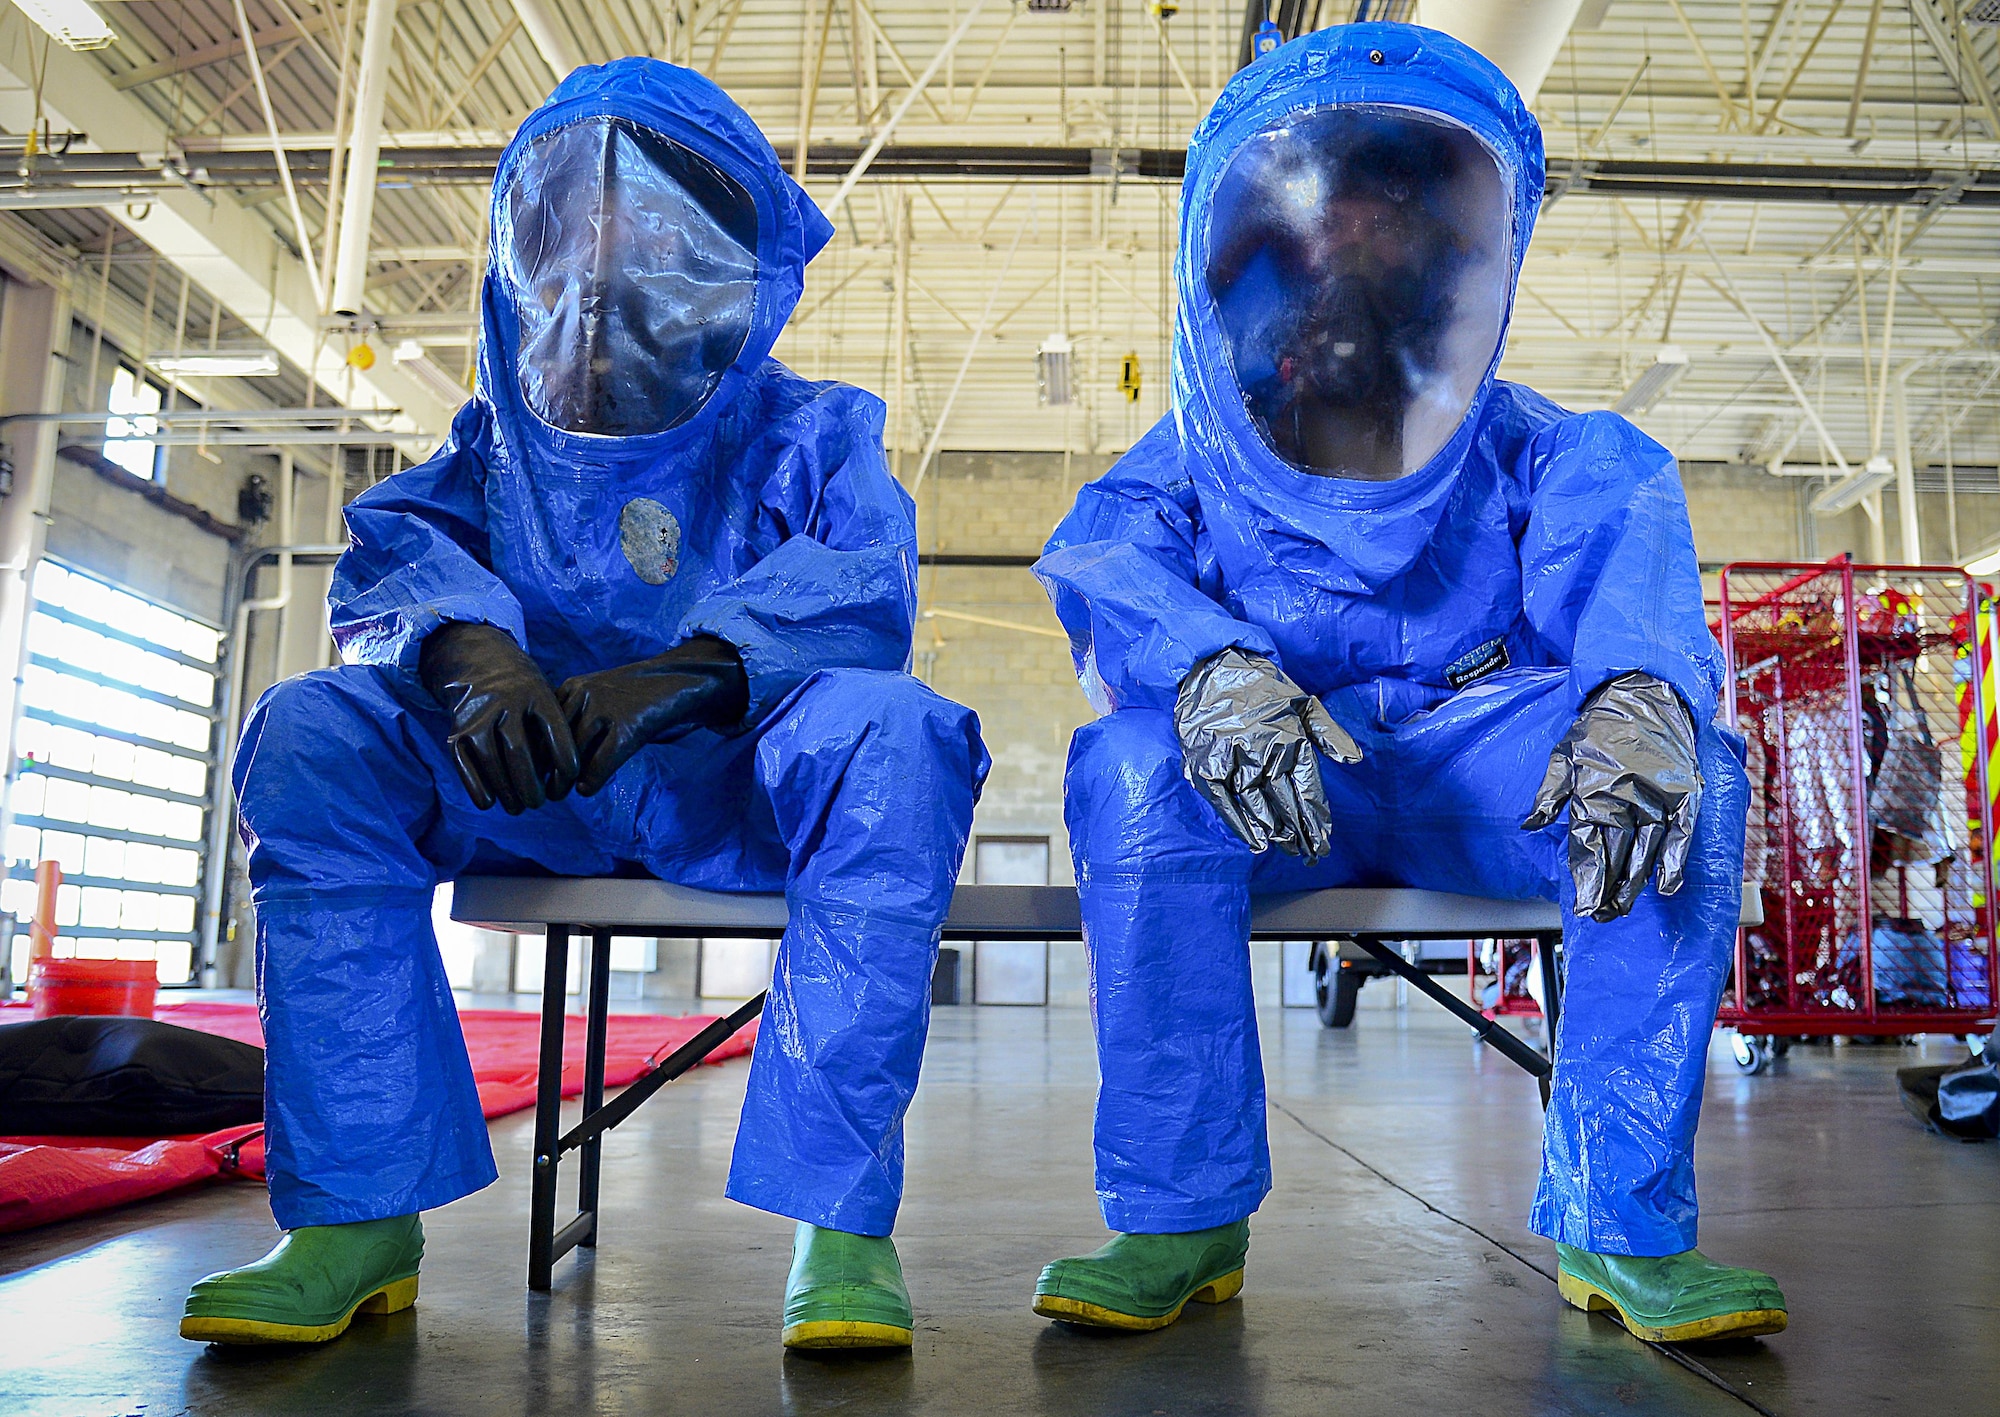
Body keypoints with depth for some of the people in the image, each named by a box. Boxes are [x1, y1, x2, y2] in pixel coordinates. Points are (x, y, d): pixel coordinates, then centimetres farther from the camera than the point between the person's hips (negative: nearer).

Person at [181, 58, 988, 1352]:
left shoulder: (809, 435, 9)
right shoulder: (506, 439, 18)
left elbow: (863, 594, -11)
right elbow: (399, 546, -2)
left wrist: (682, 672, -30)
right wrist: (474, 652, -27)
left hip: (747, 785, -2)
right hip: (527, 780, 3)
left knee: (894, 732, -33)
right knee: (312, 734, -20)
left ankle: (841, 1213, -30)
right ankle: (357, 1216, -19)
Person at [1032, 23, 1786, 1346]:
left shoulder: (1529, 452, 13)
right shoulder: (1190, 463, 10)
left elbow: (1627, 564, -9)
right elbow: (1106, 563, -13)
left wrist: (1640, 693, -35)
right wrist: (1209, 668, -38)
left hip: (1481, 775, 2)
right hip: (1269, 797, -1)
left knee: (1692, 772, -25)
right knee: (1137, 762, -32)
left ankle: (1622, 1229, -16)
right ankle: (1181, 1222, -21)